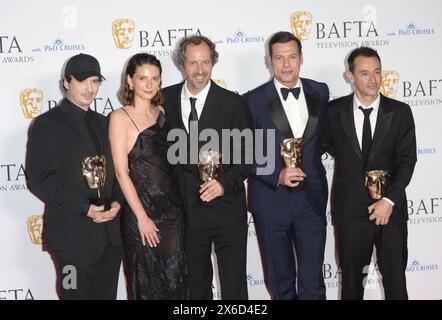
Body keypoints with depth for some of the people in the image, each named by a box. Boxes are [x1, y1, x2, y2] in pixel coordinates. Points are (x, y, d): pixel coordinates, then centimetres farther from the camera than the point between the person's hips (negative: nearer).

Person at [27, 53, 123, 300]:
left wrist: (117, 201, -3)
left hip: (111, 234, 6)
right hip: (73, 236, -6)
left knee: (106, 295, 12)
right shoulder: (48, 124, -5)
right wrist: (85, 209, -17)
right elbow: (41, 179, -12)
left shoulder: (103, 123, 16)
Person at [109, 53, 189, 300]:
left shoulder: (161, 112, 9)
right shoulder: (120, 117, -7)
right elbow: (122, 172, -11)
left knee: (176, 280, 8)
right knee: (147, 283, 7)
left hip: (172, 208, 5)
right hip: (141, 209, -5)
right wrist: (142, 217, -13)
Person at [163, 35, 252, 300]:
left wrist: (225, 183, -18)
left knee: (234, 285, 4)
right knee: (196, 285, 16)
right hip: (186, 209, 2)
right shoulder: (166, 99, 2)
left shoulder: (233, 103, -4)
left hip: (227, 207, -2)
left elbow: (246, 154, -3)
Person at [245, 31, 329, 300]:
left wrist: (306, 156, 5)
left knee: (313, 281, 3)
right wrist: (277, 176, -17)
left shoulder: (320, 92, 4)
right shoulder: (255, 100, -4)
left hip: (311, 199, 2)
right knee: (280, 281, 13)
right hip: (271, 201, -1)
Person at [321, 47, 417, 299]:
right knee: (351, 279, 11)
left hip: (391, 210, 0)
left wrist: (389, 200, -15)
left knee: (395, 278, 7)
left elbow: (407, 160, -6)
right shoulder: (334, 111, -1)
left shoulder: (400, 112, -1)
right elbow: (326, 144, 15)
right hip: (350, 211, 0)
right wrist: (350, 162, 0)